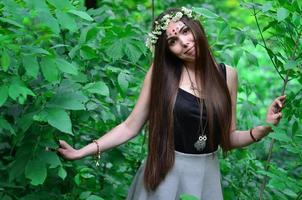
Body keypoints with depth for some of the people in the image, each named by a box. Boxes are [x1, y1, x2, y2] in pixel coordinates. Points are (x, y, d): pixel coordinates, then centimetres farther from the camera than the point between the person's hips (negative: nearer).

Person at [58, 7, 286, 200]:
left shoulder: (227, 74, -2)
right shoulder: (160, 72, -7)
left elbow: (228, 139, 3)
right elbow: (130, 126, -5)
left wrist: (264, 128, -13)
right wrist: (81, 152, -12)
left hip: (206, 177, 2)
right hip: (164, 175, -1)